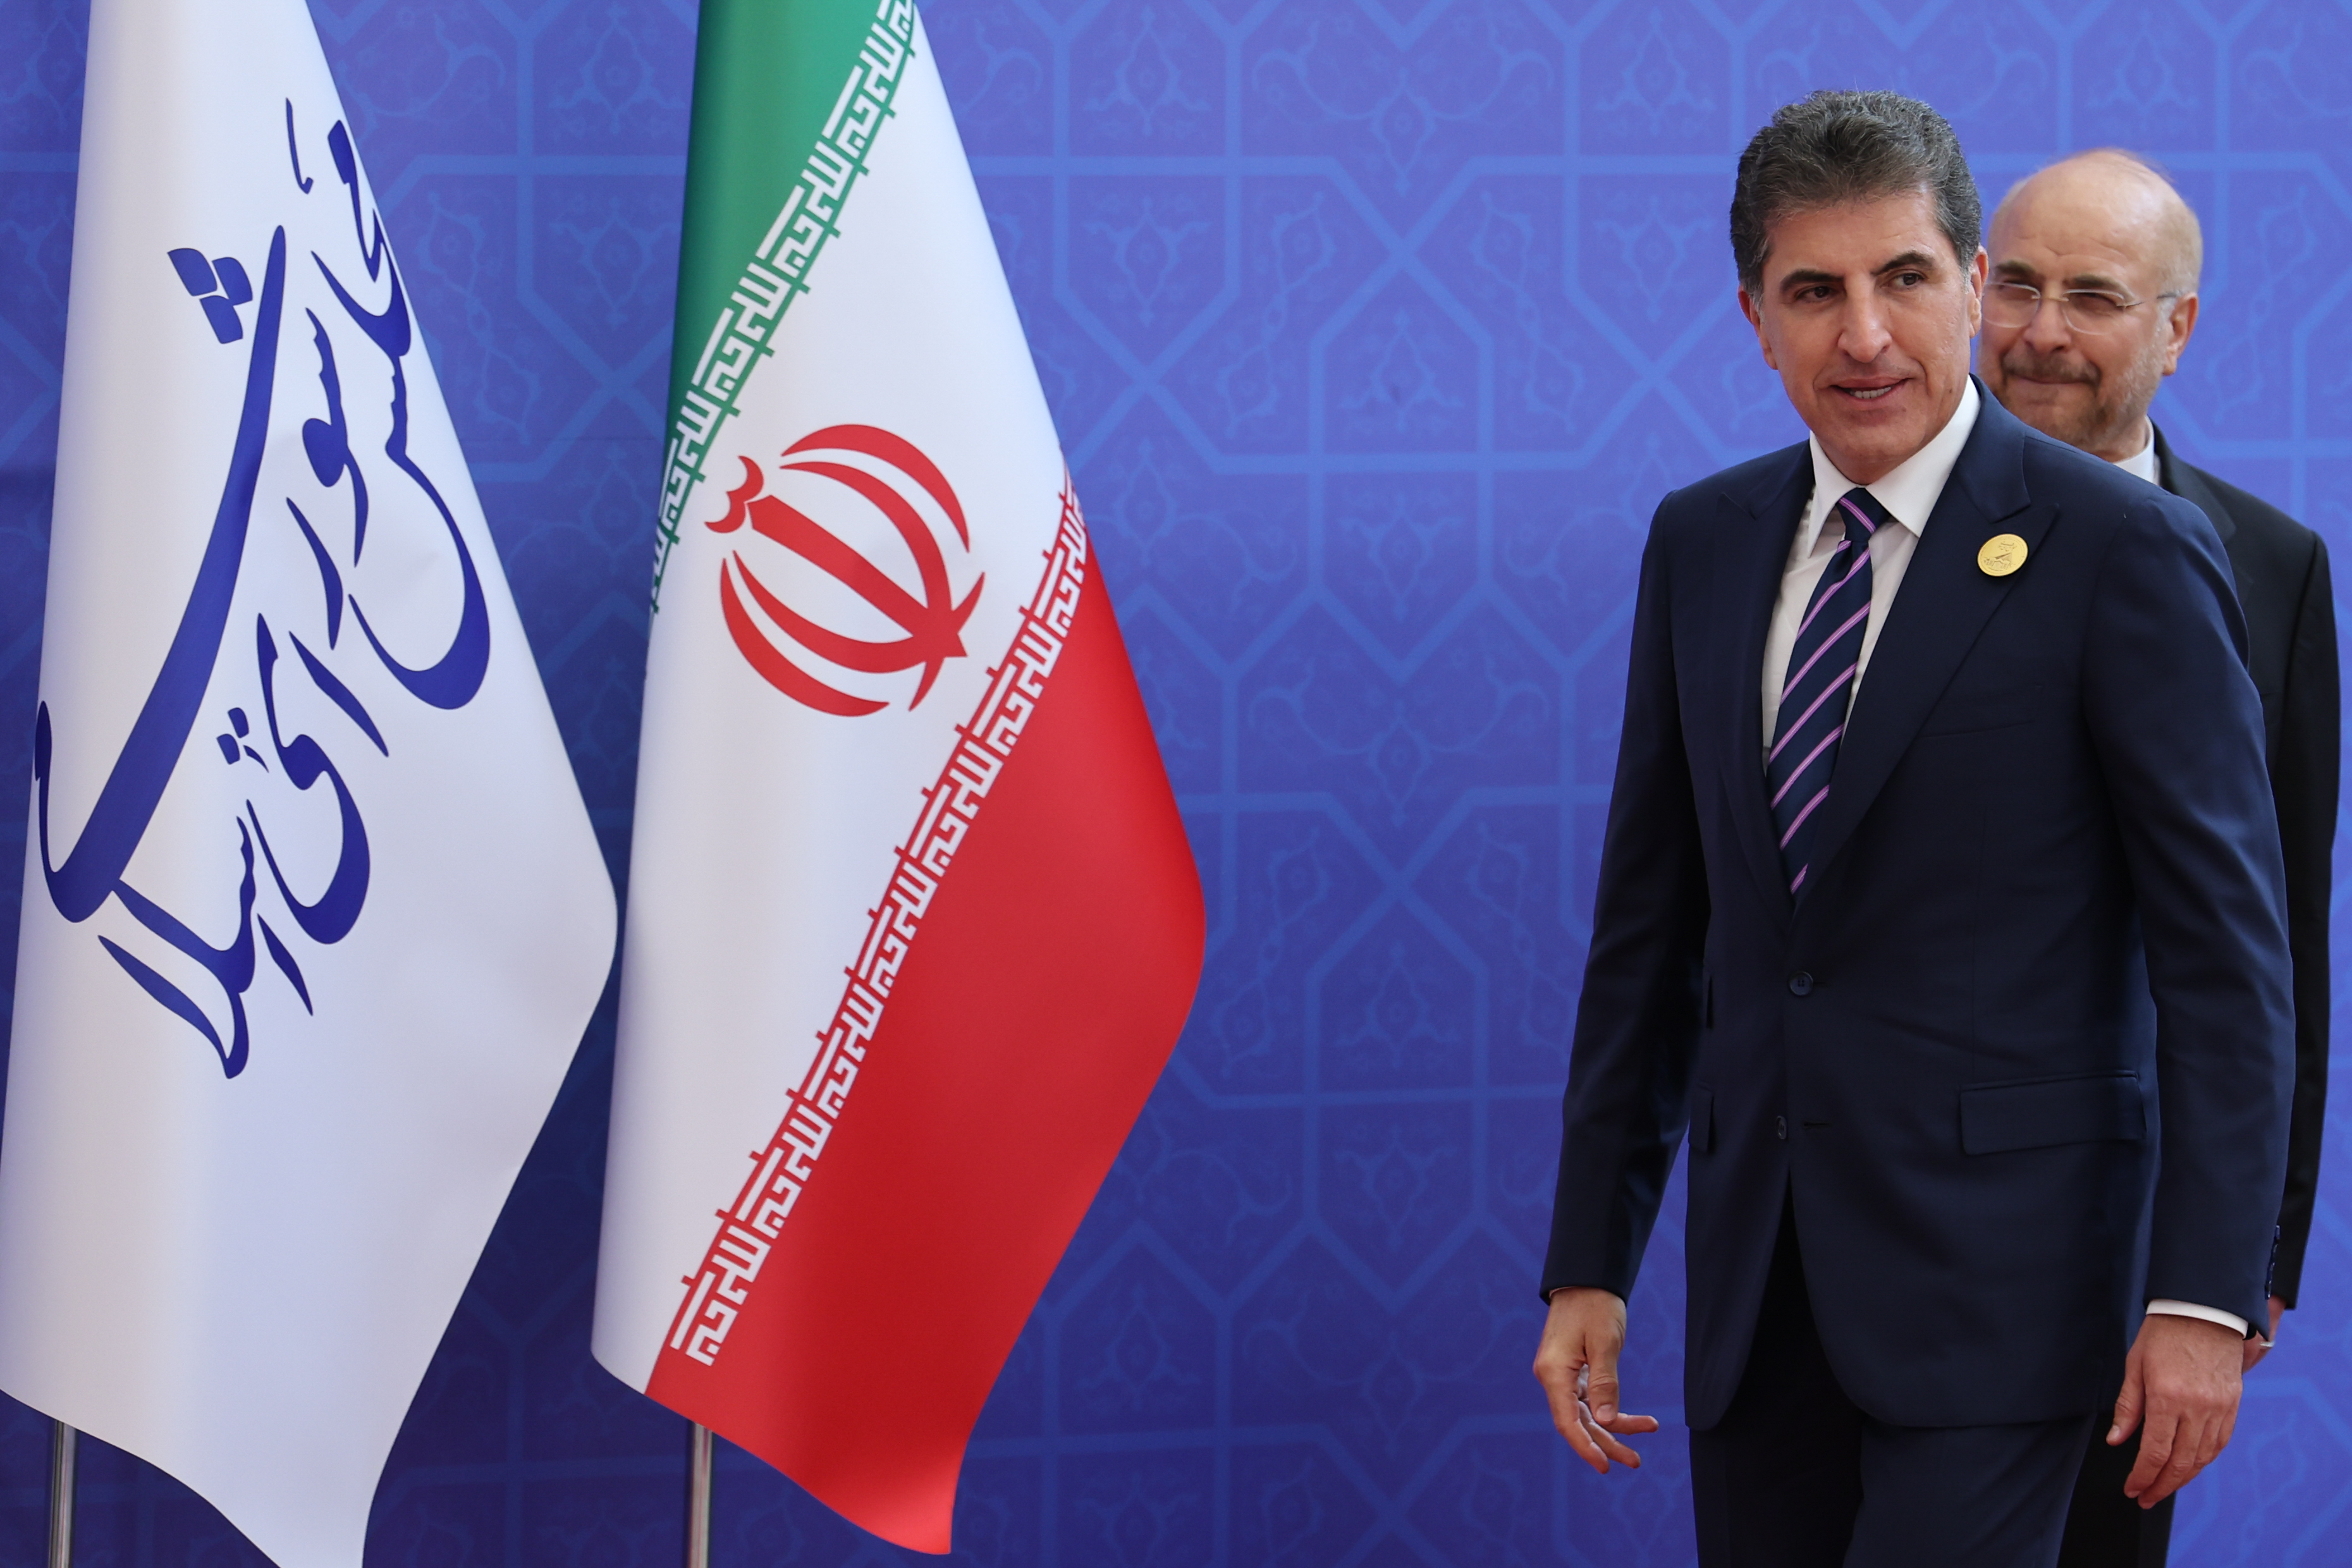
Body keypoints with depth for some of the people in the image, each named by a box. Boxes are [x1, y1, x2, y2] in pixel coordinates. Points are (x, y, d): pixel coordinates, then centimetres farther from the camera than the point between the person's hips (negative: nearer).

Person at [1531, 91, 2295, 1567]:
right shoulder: (1701, 544, 10)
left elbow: (2225, 947, -8)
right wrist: (1589, 1264, 11)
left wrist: (2204, 1296, -14)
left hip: (2000, 1265, -5)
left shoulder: (2127, 549, -7)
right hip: (1759, 1272, 6)